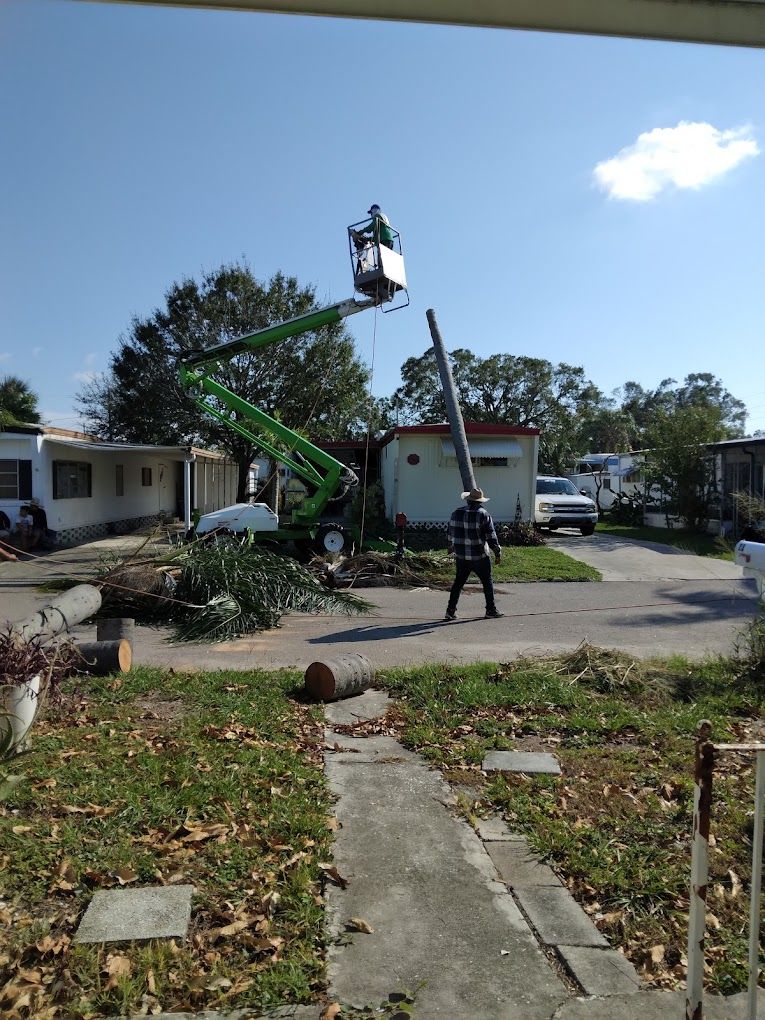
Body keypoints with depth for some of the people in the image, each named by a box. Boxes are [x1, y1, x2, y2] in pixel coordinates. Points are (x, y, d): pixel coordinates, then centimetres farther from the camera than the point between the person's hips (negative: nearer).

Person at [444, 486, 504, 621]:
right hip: (479, 557, -4)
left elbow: (450, 532, 16)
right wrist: (498, 553, -3)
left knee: (458, 582, 12)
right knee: (487, 582, 11)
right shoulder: (483, 515, -11)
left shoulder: (457, 513, 3)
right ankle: (491, 610, 17)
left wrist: (451, 545, 33)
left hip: (461, 556, 4)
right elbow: (491, 537, -12)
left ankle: (450, 611, 9)